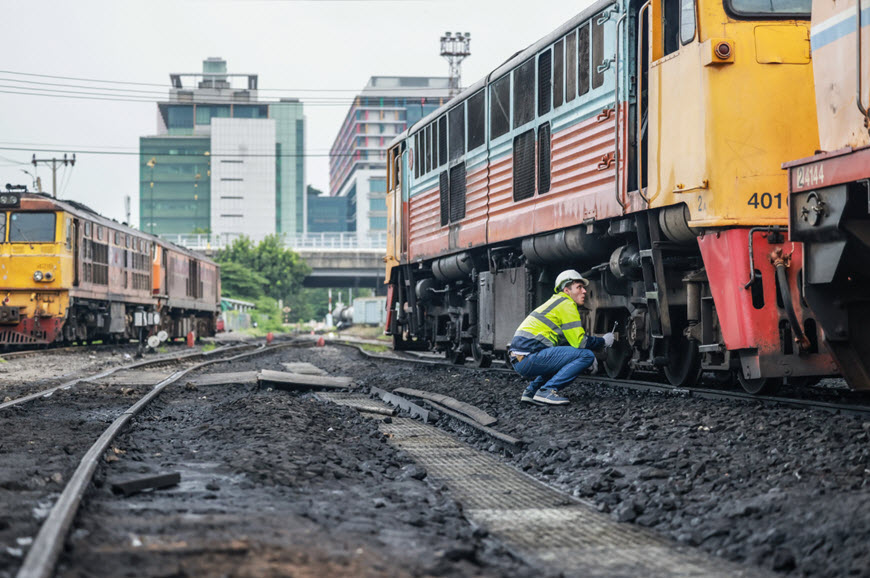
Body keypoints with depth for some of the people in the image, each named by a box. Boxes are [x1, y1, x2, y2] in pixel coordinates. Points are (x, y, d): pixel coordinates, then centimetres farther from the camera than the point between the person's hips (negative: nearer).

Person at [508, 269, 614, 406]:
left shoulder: (556, 302, 26)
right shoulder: (566, 305, -5)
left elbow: (570, 339, 32)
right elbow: (579, 341, -10)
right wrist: (604, 342, 6)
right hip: (529, 358, -10)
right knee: (586, 355, -12)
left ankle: (532, 390, 16)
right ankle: (546, 391, -14)